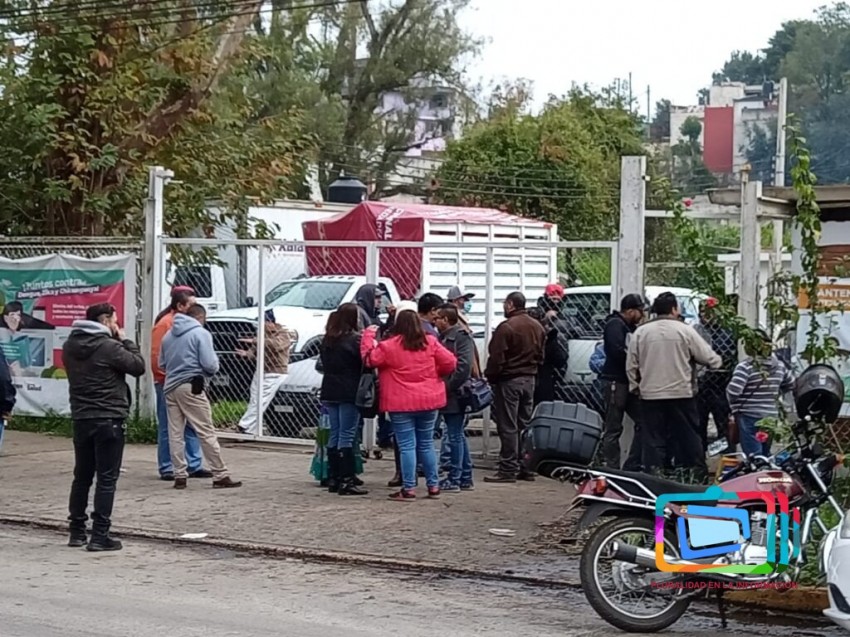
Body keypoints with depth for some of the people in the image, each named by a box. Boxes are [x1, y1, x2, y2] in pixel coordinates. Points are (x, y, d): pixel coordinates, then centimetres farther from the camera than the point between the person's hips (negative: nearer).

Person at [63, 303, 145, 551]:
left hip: (81, 419, 7)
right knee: (106, 478, -2)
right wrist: (125, 340, 1)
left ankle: (76, 531, 19)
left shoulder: (70, 347, 6)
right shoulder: (109, 347, -15)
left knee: (82, 476, 15)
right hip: (109, 419, -7)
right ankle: (99, 535, -4)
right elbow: (138, 367, -11)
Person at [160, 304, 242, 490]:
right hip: (191, 387, -6)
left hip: (170, 387, 6)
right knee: (207, 433, -3)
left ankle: (179, 475, 6)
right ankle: (220, 476, -2)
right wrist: (215, 362, 8)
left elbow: (161, 363, 16)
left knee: (175, 433, 7)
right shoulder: (201, 333, -6)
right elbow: (210, 364, -12)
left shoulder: (169, 335, 13)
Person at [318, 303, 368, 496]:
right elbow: (366, 363, -11)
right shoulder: (355, 339, -13)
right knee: (347, 436, -5)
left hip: (330, 393, 7)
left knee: (334, 435, 12)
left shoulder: (327, 340, 10)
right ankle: (346, 481, -6)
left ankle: (333, 479, 15)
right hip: (349, 393, -7)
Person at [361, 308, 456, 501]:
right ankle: (433, 486, 17)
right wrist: (435, 373, 17)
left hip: (401, 405, -4)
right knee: (426, 444, 14)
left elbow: (369, 359, 0)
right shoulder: (430, 343, 0)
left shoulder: (389, 346, -9)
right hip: (429, 401, 4)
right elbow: (450, 362, -1)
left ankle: (409, 489, -5)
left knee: (407, 446, -2)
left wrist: (368, 335, 11)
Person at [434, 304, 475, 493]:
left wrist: (448, 387, -20)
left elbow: (464, 366, -21)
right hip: (449, 395, 10)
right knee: (459, 436, 14)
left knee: (455, 436, -5)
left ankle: (454, 480, -1)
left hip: (454, 396, -10)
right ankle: (465, 478, 21)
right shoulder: (445, 337, 17)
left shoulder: (461, 337, -12)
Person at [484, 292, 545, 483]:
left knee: (508, 426, -4)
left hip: (508, 381, -8)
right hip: (529, 379, 8)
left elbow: (496, 358, -17)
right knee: (525, 424, 12)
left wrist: (490, 376, -6)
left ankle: (508, 469, -5)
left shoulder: (506, 327, -16)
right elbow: (540, 355, 16)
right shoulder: (537, 327, 10)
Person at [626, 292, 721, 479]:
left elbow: (631, 365, 4)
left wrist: (635, 386, 16)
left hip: (650, 395, 2)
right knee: (688, 439, 7)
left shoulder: (640, 332, 2)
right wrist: (718, 362, 21)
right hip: (681, 394, -2)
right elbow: (708, 357, 0)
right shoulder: (685, 330, -4)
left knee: (654, 441, 5)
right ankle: (696, 476, 9)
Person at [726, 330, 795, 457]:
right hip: (771, 416, 6)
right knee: (765, 455, 17)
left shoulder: (745, 367, -14)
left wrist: (734, 407, -5)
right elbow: (791, 384, 21)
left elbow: (733, 391, -22)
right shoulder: (779, 366, 6)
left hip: (749, 418, -6)